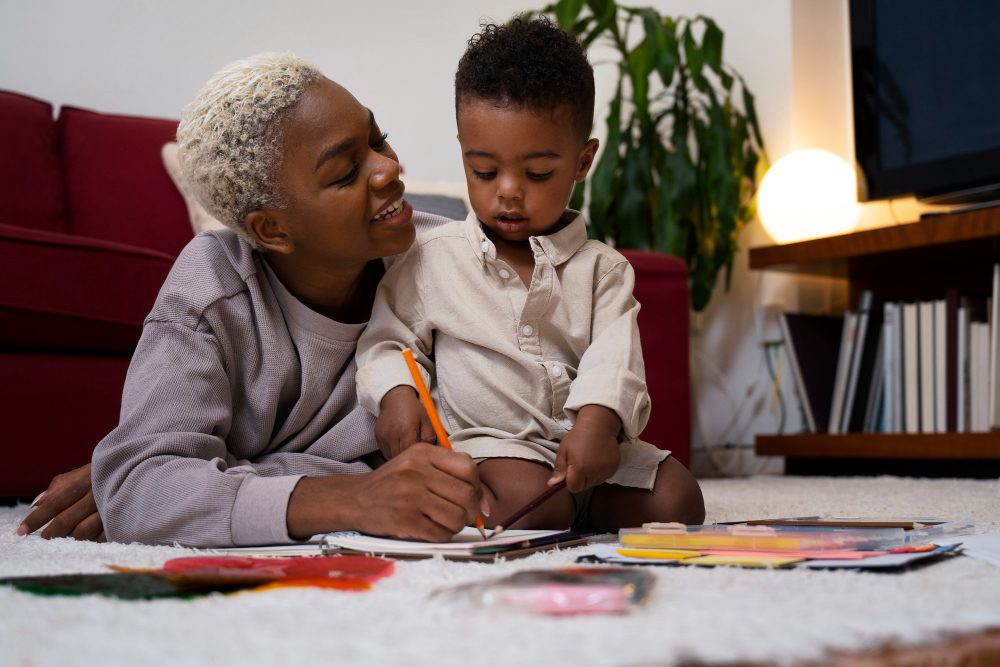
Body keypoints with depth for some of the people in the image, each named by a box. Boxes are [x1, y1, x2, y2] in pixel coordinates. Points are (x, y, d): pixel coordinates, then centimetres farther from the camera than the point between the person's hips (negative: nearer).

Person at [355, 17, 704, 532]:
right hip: (483, 442, -3)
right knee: (532, 500, -33)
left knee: (677, 498, -14)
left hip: (584, 445, 4)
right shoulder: (431, 259, 5)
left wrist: (599, 419, -28)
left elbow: (614, 356, -7)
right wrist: (396, 392, -13)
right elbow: (389, 337, 10)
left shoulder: (602, 268, 7)